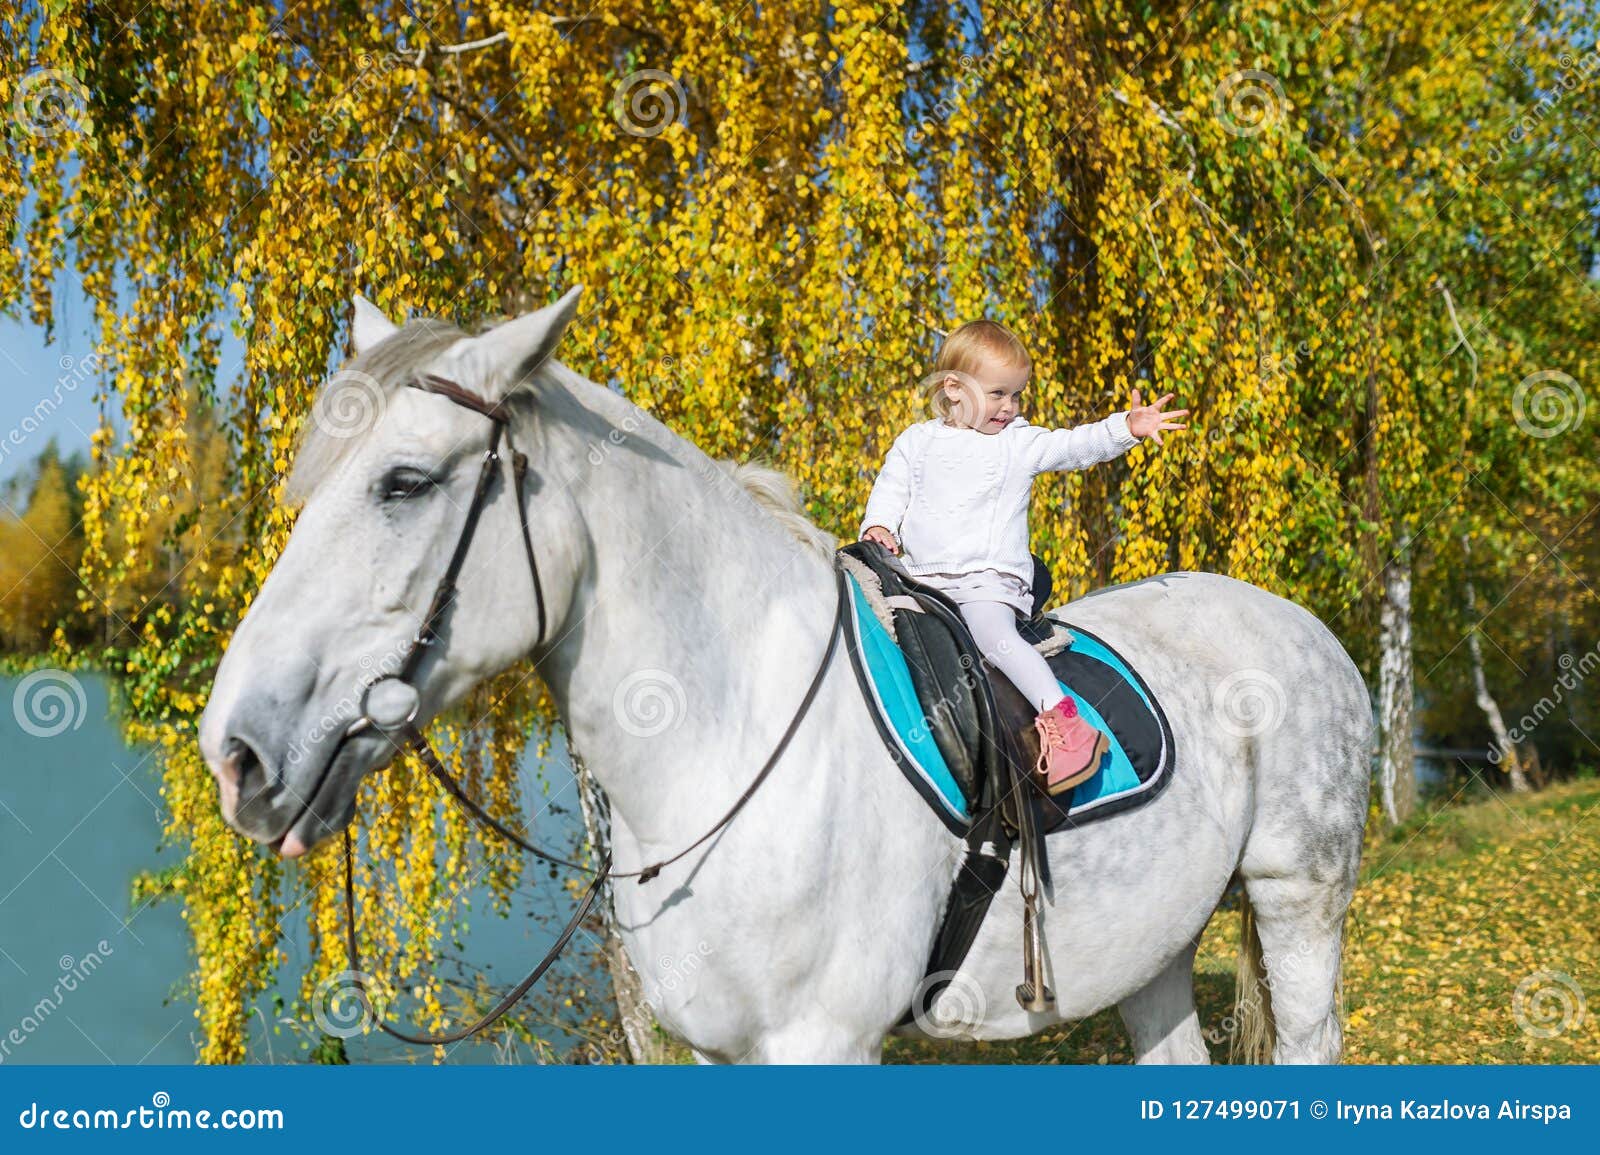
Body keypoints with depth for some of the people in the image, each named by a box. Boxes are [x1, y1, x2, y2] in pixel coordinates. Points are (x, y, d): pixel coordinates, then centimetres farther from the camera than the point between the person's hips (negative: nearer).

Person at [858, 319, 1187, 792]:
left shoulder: (1020, 443, 7)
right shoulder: (917, 442, 14)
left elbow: (1076, 445, -4)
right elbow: (891, 490, 14)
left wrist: (1126, 428, -19)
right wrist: (878, 525, -6)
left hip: (986, 579, -4)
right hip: (919, 574, 4)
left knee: (994, 633, -30)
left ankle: (1064, 720, -36)